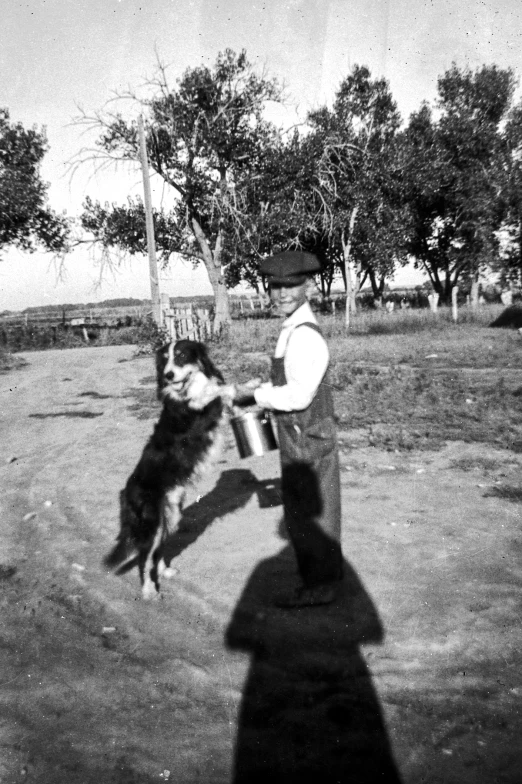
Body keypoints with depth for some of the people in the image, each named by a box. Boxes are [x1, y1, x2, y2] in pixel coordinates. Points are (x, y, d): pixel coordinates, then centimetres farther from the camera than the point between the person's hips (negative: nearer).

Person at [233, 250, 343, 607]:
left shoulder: (304, 335, -21)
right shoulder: (295, 329, 11)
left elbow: (299, 395, -25)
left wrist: (256, 394, -14)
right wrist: (262, 386, 9)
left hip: (308, 438, -10)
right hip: (301, 435, 10)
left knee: (308, 514, 4)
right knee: (302, 511, 19)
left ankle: (320, 585, 21)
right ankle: (321, 579, 35)